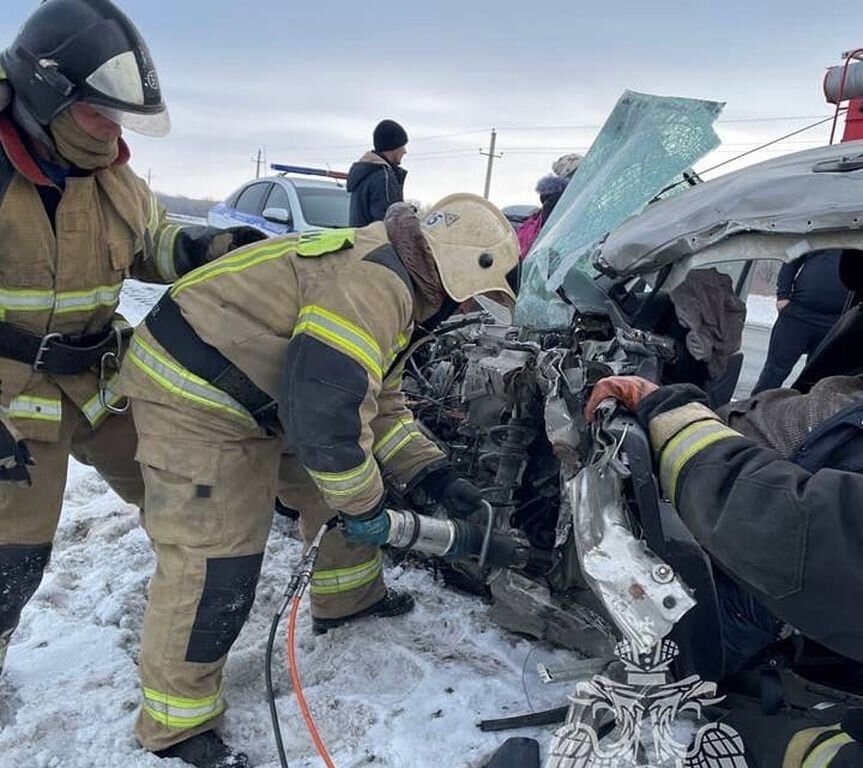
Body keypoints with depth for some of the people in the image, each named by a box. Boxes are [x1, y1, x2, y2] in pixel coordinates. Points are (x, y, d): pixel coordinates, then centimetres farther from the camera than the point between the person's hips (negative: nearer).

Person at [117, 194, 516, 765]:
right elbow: (324, 408, -32)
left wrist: (435, 476, 3)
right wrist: (365, 505, -17)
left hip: (263, 395, 10)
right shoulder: (373, 282, -25)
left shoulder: (397, 293, 10)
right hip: (193, 396, -10)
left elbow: (380, 404, 14)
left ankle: (348, 599, 40)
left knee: (336, 491, 16)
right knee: (215, 562, -8)